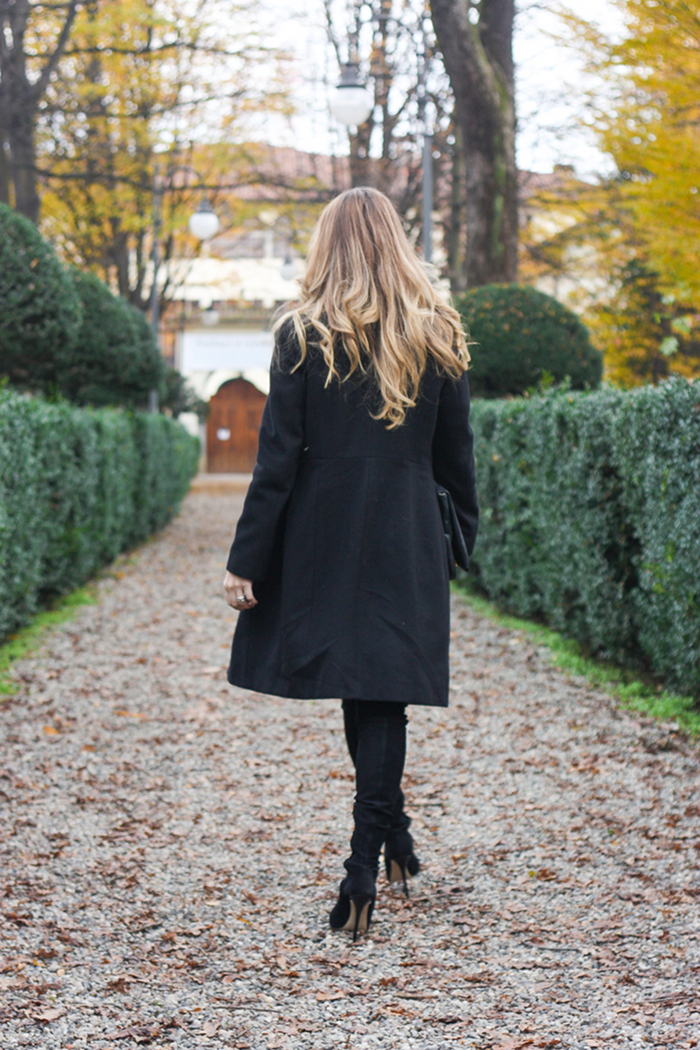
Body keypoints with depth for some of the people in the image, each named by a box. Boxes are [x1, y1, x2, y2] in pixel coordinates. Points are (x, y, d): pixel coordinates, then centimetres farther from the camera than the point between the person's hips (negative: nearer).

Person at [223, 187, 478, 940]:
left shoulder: (303, 337, -5)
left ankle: (390, 833, 29)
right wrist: (466, 533, 20)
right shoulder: (438, 337, 2)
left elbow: (278, 458, -9)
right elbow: (454, 455, 7)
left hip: (322, 542, -1)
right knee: (383, 692, 4)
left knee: (358, 689, 15)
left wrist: (245, 560, -6)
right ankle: (367, 862, -2)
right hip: (408, 547, 1)